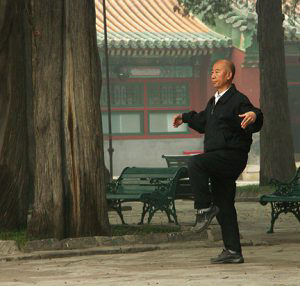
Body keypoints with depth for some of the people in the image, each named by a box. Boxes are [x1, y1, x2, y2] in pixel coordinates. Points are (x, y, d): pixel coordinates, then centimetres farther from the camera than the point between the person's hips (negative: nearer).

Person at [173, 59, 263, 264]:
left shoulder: (238, 100, -9)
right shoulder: (214, 102, 20)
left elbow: (255, 126, -23)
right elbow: (203, 122, 39)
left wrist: (254, 115, -44)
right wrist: (186, 118, 50)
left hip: (231, 156, -9)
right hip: (218, 160, 9)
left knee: (195, 164, -28)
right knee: (224, 206, 7)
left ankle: (205, 209, -24)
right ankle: (233, 252, 10)